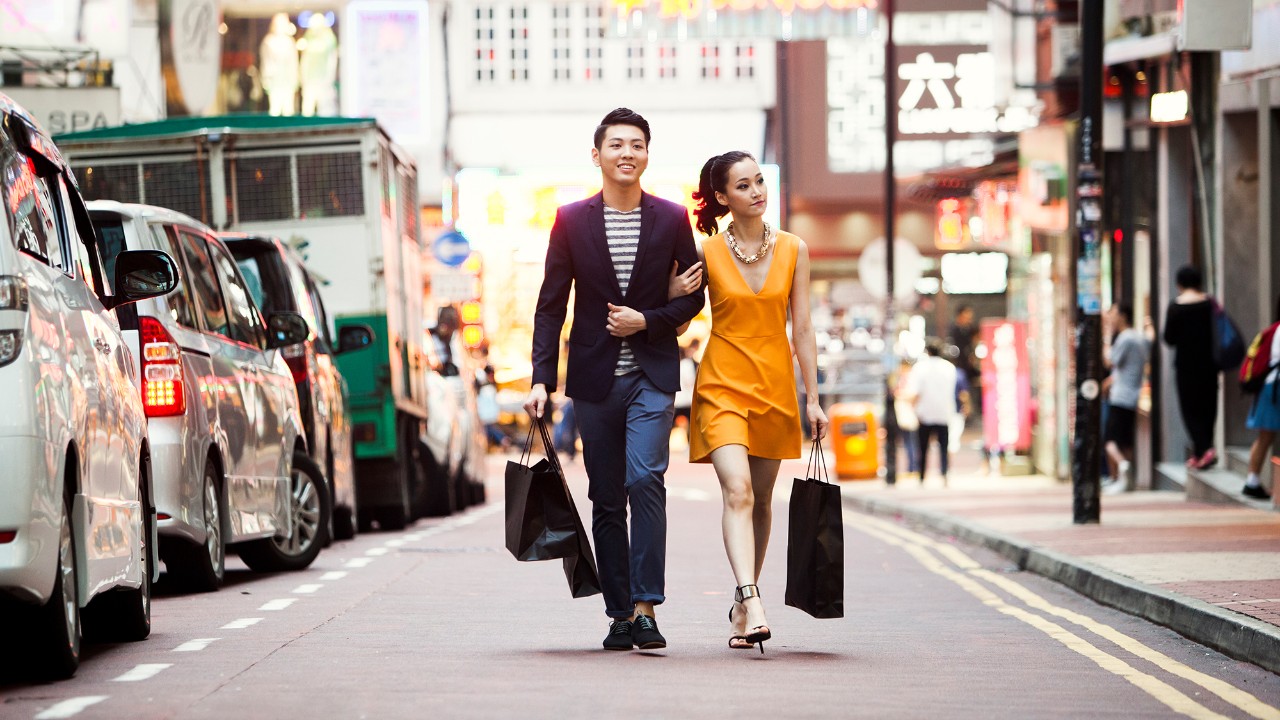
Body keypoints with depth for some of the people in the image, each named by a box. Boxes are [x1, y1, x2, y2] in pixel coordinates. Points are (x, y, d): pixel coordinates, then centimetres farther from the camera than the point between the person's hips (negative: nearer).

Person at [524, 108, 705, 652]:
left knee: (645, 479, -19)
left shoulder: (672, 219, 4)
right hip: (595, 378, 2)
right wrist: (541, 380, -4)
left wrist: (647, 320, -9)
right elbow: (551, 305, 3)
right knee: (606, 499, 6)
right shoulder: (572, 221, 4)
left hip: (651, 376, -1)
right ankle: (620, 613, 13)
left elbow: (692, 298, 8)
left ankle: (646, 606, -17)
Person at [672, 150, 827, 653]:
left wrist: (813, 398, 5)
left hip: (774, 384, 3)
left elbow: (801, 328, 6)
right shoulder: (706, 253, -3)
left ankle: (742, 603, 29)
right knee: (737, 491, -19)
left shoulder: (792, 250, 3)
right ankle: (752, 605, -30)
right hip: (723, 384, -3)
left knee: (760, 499, 12)